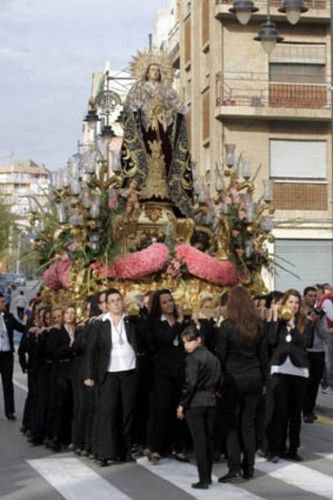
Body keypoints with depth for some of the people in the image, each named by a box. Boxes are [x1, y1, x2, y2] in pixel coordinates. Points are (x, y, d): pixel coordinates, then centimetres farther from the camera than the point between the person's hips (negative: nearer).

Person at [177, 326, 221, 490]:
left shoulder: (193, 358, -13)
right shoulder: (213, 357, 8)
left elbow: (190, 383, -17)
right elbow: (218, 382, 11)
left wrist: (182, 404, -10)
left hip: (195, 403, -6)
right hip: (211, 402, 6)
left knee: (199, 441, -3)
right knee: (208, 440, 13)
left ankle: (203, 480, -2)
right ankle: (208, 476, 20)